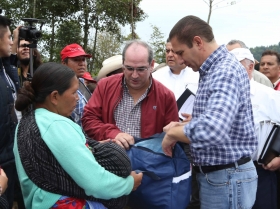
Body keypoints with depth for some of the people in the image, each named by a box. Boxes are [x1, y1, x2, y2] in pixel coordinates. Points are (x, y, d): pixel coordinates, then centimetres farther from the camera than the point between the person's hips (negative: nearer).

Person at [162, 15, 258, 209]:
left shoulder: (225, 71, -23)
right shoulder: (215, 69, 11)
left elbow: (213, 130, -40)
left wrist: (173, 133, -23)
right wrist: (183, 126, 2)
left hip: (227, 177, -10)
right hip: (215, 173, 10)